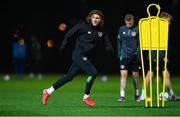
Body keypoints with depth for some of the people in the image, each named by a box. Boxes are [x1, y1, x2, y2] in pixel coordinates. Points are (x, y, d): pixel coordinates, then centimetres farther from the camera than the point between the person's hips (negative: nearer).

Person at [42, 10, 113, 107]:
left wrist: (109, 48, -12)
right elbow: (69, 34, -3)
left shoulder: (101, 31, 6)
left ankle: (48, 91, 23)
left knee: (69, 77, 11)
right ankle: (86, 97, -4)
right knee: (93, 73, -19)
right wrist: (63, 46, -5)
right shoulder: (83, 26, -9)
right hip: (78, 54, -6)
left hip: (85, 57, 6)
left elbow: (107, 43, 10)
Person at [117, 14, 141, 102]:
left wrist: (137, 53, -13)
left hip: (135, 57, -1)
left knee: (135, 76, 9)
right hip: (124, 56, 1)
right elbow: (119, 41, 11)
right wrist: (119, 53, 6)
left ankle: (137, 94, 26)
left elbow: (140, 43, -2)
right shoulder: (122, 29, 4)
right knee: (123, 74, -10)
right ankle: (122, 95, -10)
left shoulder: (137, 29, -4)